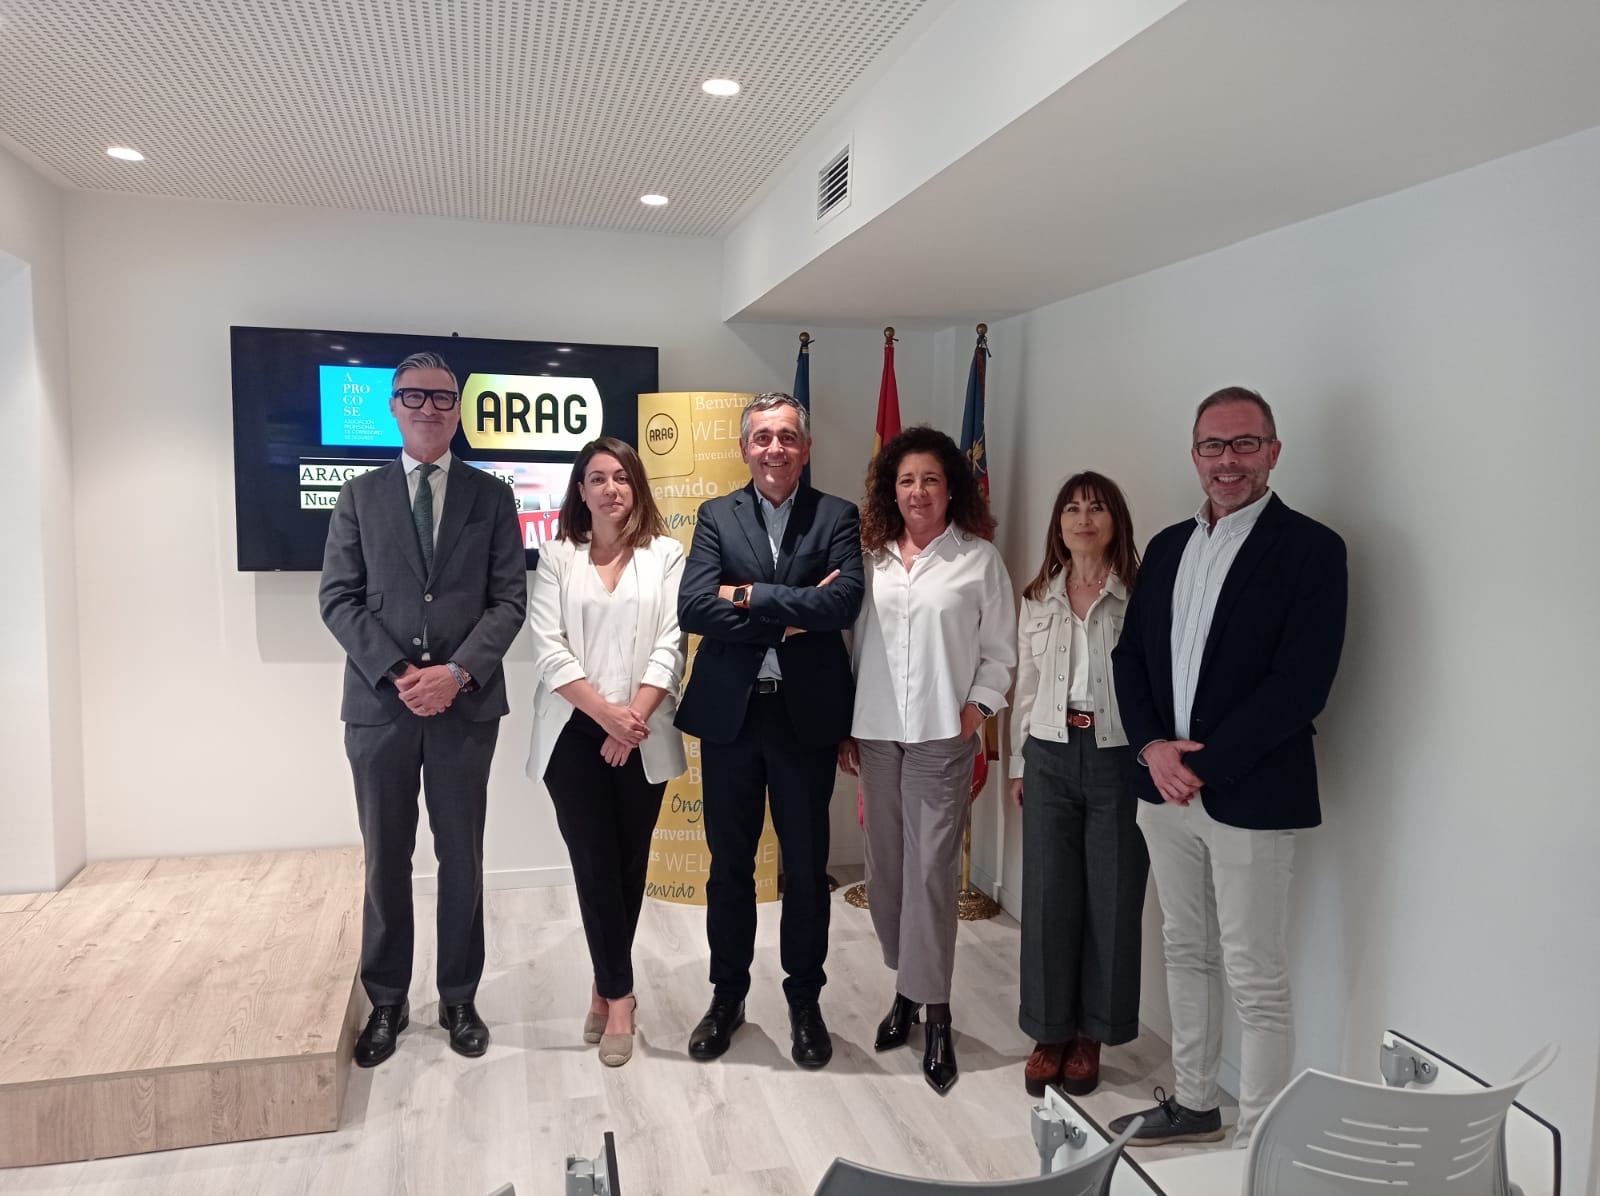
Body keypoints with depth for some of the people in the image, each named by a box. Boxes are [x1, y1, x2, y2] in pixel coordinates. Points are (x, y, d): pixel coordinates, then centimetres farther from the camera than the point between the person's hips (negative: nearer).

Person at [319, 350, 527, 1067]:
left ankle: (459, 999, 23)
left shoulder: (491, 496, 6)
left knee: (462, 860, 8)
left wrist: (458, 671, -14)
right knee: (386, 861, 9)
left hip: (466, 704, 0)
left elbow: (509, 599, 0)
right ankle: (386, 1002, 24)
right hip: (379, 705, 1)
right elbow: (339, 599, 1)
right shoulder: (359, 496, 8)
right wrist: (397, 673, -12)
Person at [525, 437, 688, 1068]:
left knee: (630, 864, 8)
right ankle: (618, 996, 11)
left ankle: (606, 985, 27)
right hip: (574, 734, 0)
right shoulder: (556, 556, 5)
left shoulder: (665, 554, 4)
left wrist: (633, 719, -15)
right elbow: (549, 649, -4)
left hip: (642, 737, 1)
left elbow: (671, 645, -3)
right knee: (595, 864, -2)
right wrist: (606, 713, -15)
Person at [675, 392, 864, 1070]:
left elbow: (843, 604, -16)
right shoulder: (716, 517, 4)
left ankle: (804, 1001, 30)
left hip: (806, 716, -1)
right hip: (729, 714, 1)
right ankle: (727, 995, 32)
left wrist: (749, 596, -15)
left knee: (806, 868, 11)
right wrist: (789, 616, -16)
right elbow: (693, 607, -11)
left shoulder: (837, 518, 1)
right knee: (729, 866, 13)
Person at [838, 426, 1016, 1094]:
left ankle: (934, 1013, 8)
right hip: (874, 733, 3)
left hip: (941, 737, -3)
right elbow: (854, 643, 10)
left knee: (931, 869, -4)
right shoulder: (872, 557, 8)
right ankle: (908, 986, 26)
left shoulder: (979, 559, 1)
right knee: (886, 867, 9)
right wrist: (844, 726, 8)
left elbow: (998, 652, 4)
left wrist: (977, 711, -7)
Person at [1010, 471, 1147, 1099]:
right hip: (1050, 756, 3)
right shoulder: (1037, 599, 9)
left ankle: (1090, 1034, 24)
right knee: (1047, 895, 6)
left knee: (1111, 898, 6)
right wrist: (1018, 763, 12)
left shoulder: (1140, 597, -4)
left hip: (1118, 759, -3)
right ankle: (1050, 1030, 22)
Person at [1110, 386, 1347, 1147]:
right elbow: (1129, 656, 10)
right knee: (1186, 953, 18)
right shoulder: (1167, 547, 11)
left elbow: (1300, 684, -17)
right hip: (1165, 788, 6)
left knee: (1256, 981, 2)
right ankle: (1194, 1103, 35)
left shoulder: (1310, 548, -9)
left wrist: (1204, 765, -17)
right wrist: (1153, 747, -6)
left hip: (1250, 794, -6)